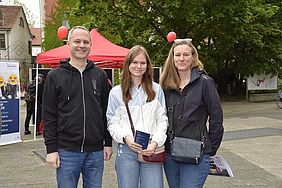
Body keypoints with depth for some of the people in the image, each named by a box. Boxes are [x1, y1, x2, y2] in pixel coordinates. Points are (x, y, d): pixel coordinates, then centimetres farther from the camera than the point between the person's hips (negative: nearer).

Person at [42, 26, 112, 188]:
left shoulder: (100, 75, 8)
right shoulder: (55, 76, 1)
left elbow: (106, 112, 10)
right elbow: (49, 116, -2)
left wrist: (108, 143, 6)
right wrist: (51, 149, -7)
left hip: (96, 151, 2)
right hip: (66, 151, -2)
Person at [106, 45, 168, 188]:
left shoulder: (156, 90, 10)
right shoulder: (116, 92, 6)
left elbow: (162, 120, 7)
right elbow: (112, 123, 5)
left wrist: (155, 142, -7)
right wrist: (125, 137, -12)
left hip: (151, 151, 1)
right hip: (126, 151, 0)